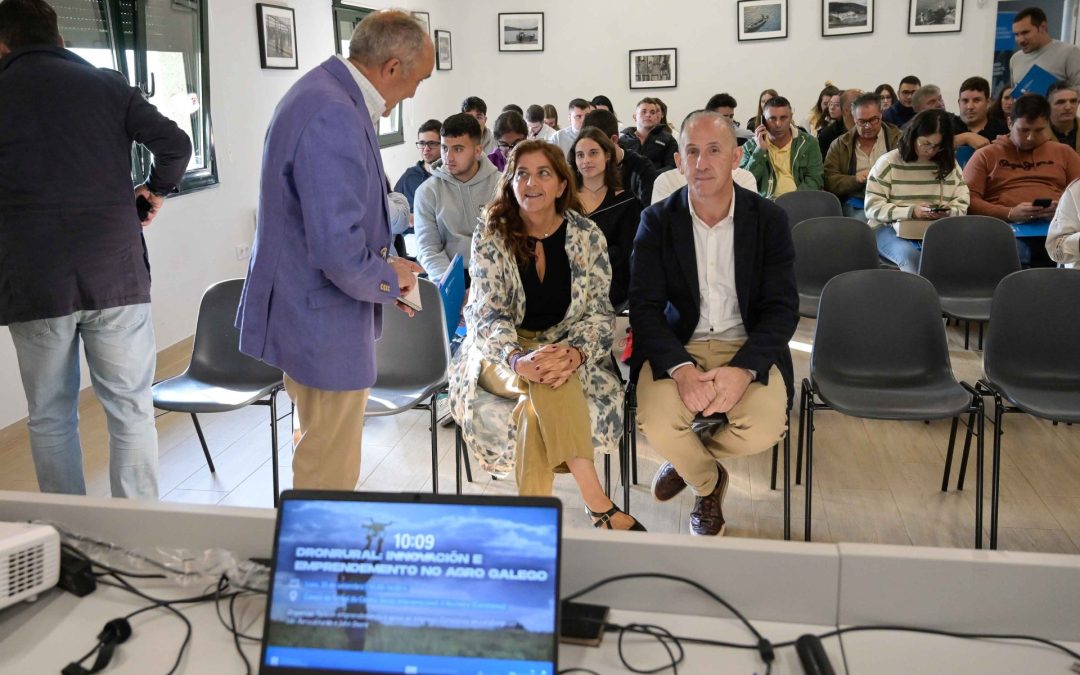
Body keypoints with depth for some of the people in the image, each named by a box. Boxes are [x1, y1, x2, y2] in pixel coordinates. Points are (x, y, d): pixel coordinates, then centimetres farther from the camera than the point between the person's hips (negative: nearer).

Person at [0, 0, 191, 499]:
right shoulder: (108, 85, 6)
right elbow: (175, 144, -2)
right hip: (116, 276, 1)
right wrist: (157, 189, 15)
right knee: (131, 412, 8)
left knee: (51, 419, 11)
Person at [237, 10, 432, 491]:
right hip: (324, 325, -11)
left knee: (325, 464, 25)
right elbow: (338, 251, -30)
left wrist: (383, 276, 11)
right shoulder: (335, 118, -26)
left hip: (308, 317, 11)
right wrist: (389, 279, -10)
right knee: (330, 478, 5)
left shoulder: (326, 92, 8)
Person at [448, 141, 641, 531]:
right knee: (547, 381, -35)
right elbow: (488, 315, -13)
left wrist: (575, 354, -28)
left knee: (539, 401, -35)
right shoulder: (491, 238, -4)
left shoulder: (587, 236, -2)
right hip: (501, 354, -1)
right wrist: (518, 359, -35)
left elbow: (599, 312, -5)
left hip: (568, 350, 1)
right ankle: (598, 504, -37)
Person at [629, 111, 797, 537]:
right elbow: (644, 307, -8)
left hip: (748, 346, 1)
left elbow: (782, 308, -6)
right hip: (676, 346, 0)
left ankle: (686, 458, 11)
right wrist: (681, 369, -27)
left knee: (764, 429, -28)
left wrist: (743, 369, -24)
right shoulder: (657, 221, -2)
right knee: (658, 425, -28)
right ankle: (707, 483, 11)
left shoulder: (769, 219, -2)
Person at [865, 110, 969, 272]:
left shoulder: (950, 164, 12)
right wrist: (910, 212, -16)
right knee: (910, 256, -37)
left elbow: (962, 207, 12)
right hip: (890, 228, -3)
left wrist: (948, 212, -12)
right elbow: (873, 208, -5)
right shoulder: (888, 163, 1)